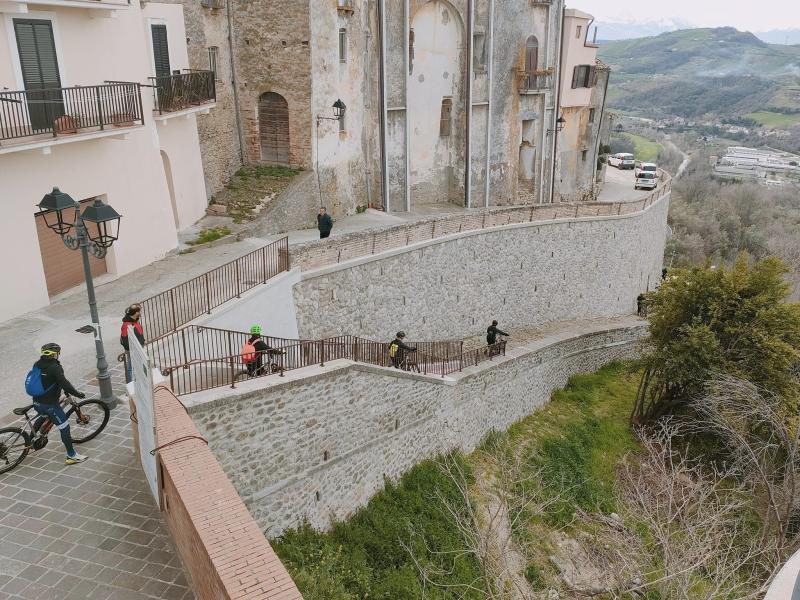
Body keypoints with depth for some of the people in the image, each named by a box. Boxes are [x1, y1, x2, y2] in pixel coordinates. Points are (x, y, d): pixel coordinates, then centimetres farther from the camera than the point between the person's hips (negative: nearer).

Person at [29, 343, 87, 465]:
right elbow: (64, 383, -27)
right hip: (50, 404, -8)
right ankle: (71, 456, 1)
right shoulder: (55, 367, -20)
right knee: (64, 428, -1)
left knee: (43, 417, 38)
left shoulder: (37, 364, 4)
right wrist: (78, 394, -17)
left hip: (37, 402, 8)